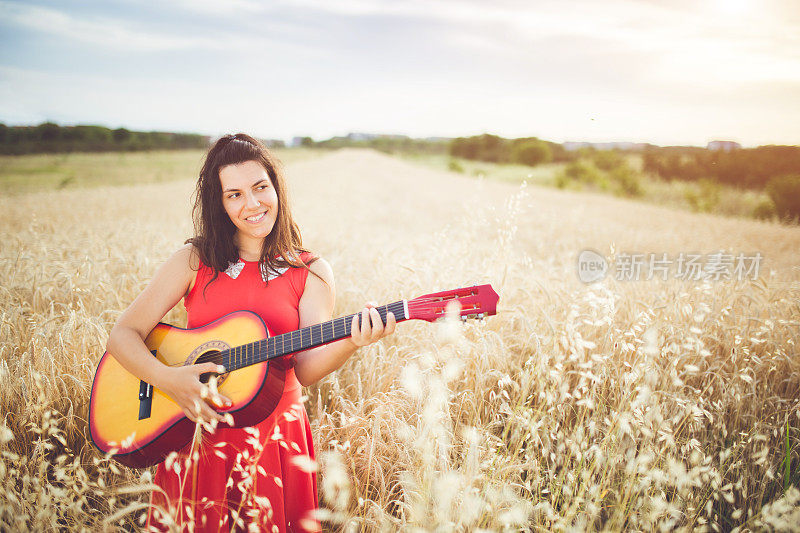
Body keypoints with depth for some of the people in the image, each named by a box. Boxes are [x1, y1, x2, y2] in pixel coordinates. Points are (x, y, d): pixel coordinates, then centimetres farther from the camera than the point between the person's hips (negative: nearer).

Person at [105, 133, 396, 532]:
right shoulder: (194, 261, 1)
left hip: (274, 439, 0)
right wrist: (167, 379, -18)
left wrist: (351, 342, -29)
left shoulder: (311, 273, 1)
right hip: (194, 434, 0)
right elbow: (123, 334, -1)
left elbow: (307, 368, -9)